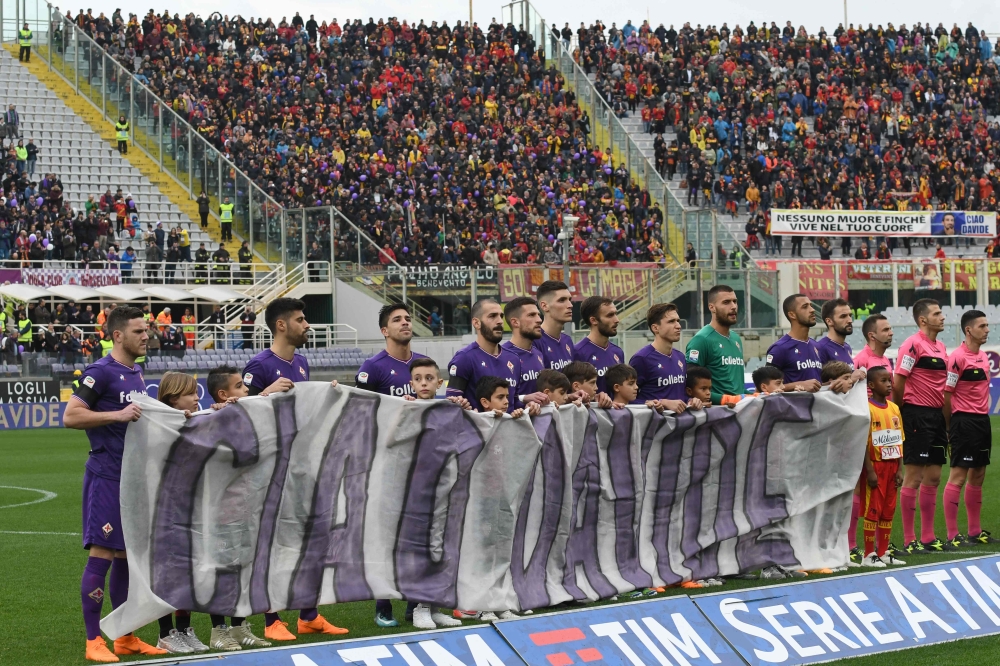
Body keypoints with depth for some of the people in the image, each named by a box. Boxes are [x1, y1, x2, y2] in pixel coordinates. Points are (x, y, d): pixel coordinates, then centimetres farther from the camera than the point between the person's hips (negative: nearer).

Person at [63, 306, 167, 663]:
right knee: (101, 555, -7)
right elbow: (70, 416, -17)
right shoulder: (101, 372, -10)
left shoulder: (136, 373, 15)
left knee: (126, 556, 12)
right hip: (107, 476, -8)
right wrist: (117, 415, -23)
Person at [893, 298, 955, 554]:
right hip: (917, 416, -8)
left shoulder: (941, 347, 15)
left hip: (936, 416, 8)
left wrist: (946, 421, 15)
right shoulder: (913, 345, -12)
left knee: (933, 478, 10)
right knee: (913, 477, -6)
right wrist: (901, 413, -7)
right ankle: (909, 541, -3)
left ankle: (928, 537, 16)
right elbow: (897, 383, -15)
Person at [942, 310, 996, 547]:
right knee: (958, 476, -7)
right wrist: (950, 427, -9)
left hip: (982, 420, 9)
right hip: (964, 421, -9)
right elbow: (946, 394, -13)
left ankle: (975, 531, 20)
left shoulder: (983, 356, 13)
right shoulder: (958, 357, -13)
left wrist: (984, 414, 13)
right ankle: (952, 535, -5)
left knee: (978, 477, 12)